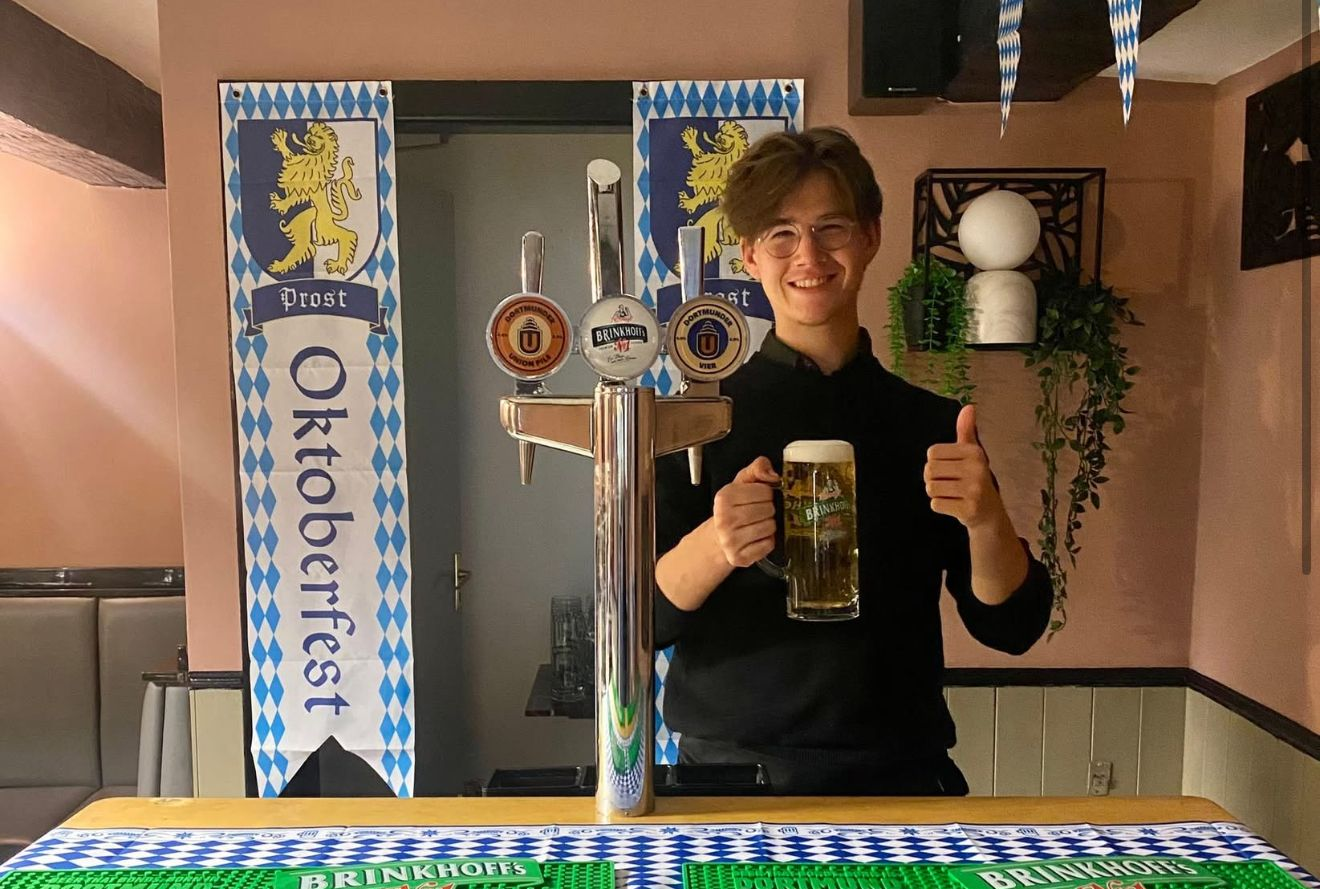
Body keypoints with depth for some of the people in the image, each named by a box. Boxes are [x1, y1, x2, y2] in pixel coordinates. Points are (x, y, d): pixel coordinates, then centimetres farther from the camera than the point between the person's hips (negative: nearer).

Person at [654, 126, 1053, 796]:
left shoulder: (936, 426, 3)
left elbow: (1012, 627, 2)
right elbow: (634, 623, -7)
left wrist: (987, 521, -17)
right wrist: (713, 547, -26)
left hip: (897, 775, 1)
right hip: (730, 771, -1)